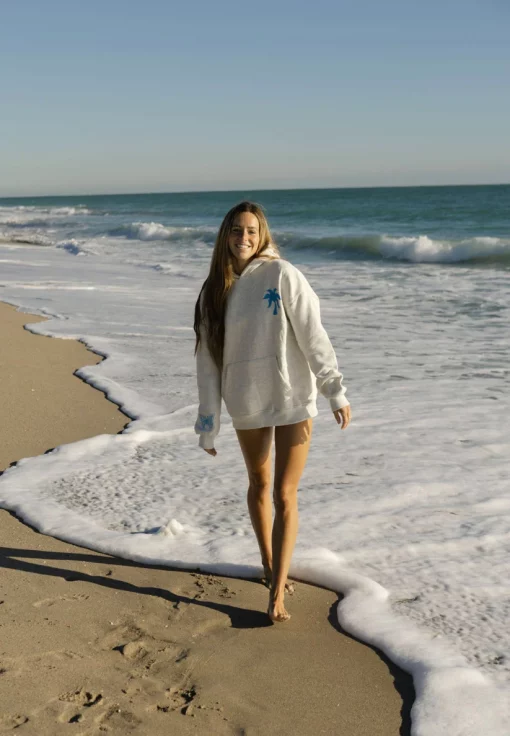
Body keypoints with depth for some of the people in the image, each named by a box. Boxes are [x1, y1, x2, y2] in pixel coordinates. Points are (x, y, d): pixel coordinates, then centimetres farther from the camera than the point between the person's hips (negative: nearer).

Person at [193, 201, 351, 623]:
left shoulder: (282, 275, -10)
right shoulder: (216, 291, 1)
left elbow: (313, 336, -10)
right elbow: (208, 359, 2)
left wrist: (335, 391, -13)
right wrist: (208, 426, 1)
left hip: (293, 401, -4)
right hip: (247, 403, 4)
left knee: (285, 495, -4)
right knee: (259, 486, 19)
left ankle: (277, 593, 3)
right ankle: (269, 563, 41)